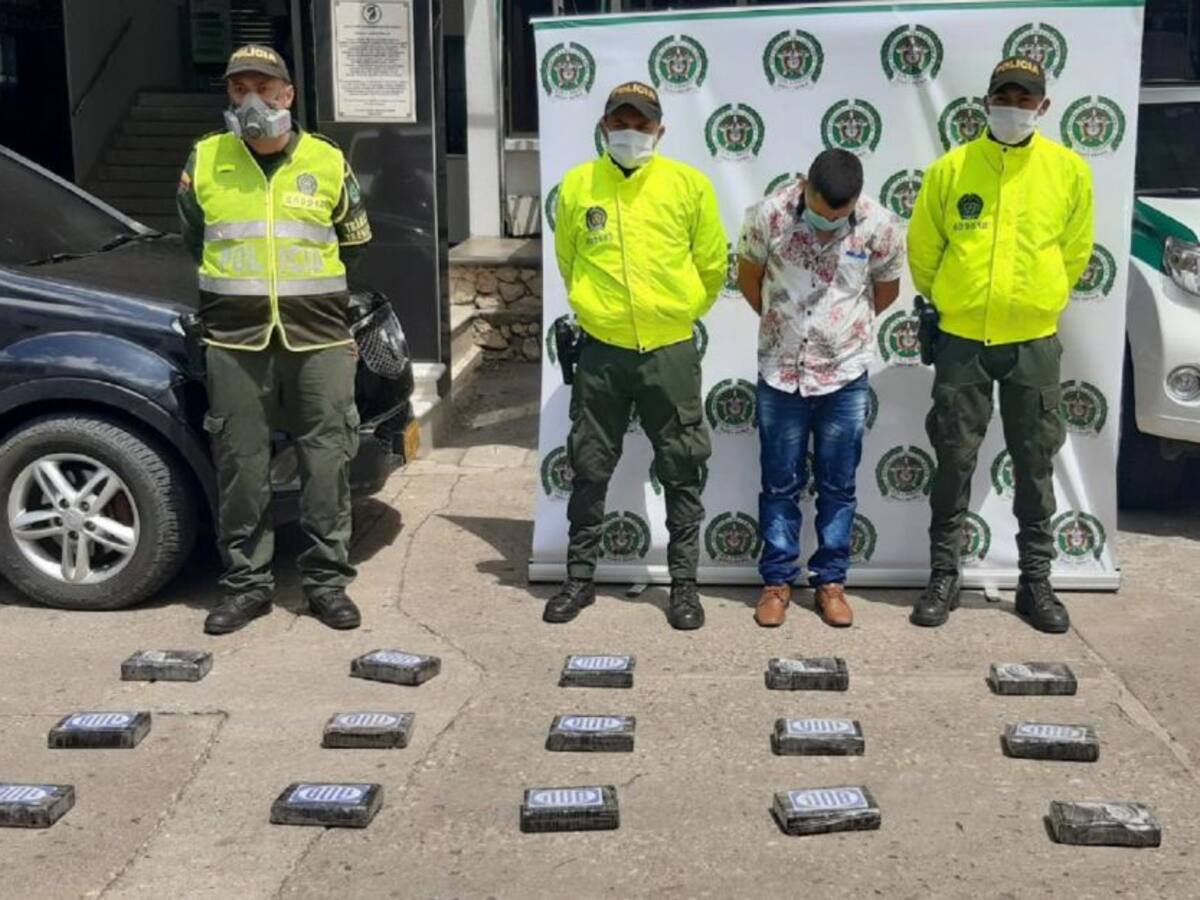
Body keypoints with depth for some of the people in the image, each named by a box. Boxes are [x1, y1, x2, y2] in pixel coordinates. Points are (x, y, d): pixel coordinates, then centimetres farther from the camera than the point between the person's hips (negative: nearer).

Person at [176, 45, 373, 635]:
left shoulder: (328, 162, 4)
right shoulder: (205, 160, 5)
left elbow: (352, 240, 19)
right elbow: (193, 238, 20)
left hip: (318, 336, 0)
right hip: (235, 339, 1)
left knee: (327, 460, 1)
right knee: (239, 465, 4)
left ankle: (327, 581, 14)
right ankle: (246, 584, 16)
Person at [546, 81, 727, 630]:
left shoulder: (689, 184, -3)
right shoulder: (577, 184, 1)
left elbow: (711, 264, 7)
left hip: (670, 351, -1)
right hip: (600, 351, 1)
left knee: (682, 472, 6)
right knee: (589, 469, 9)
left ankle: (684, 582, 18)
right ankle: (580, 578, 22)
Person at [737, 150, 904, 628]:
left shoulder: (880, 226, -12)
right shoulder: (768, 215, -13)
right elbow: (749, 279, 5)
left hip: (845, 374, 0)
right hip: (780, 373, 0)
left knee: (837, 486, 9)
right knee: (780, 484, 8)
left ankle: (831, 582, 21)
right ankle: (777, 581, 19)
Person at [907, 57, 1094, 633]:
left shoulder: (1069, 170, -1)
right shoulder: (951, 169, -4)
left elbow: (1074, 253, 10)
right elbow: (923, 250, 6)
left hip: (1035, 342, 1)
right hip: (961, 338, -1)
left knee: (1035, 464, 8)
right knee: (954, 460, 5)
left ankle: (1035, 580, 19)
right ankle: (944, 575, 16)